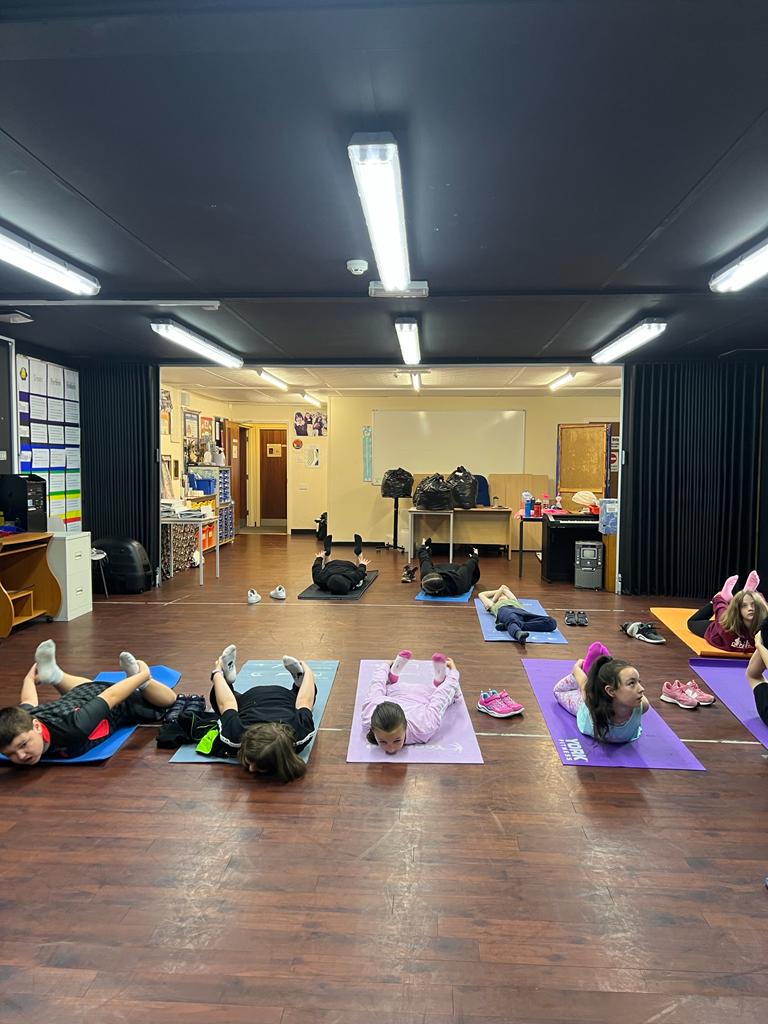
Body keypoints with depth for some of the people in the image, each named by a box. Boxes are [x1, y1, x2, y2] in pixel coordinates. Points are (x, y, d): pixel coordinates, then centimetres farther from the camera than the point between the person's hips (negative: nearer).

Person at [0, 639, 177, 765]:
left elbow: (110, 696, -37)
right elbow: (27, 702, -9)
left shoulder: (71, 730, -51)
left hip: (117, 702, -4)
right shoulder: (20, 722, -33)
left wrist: (144, 675, -21)